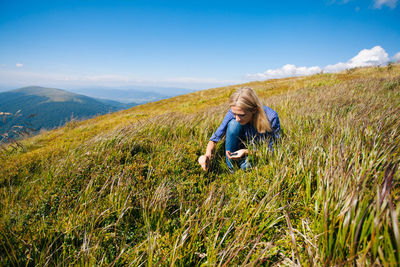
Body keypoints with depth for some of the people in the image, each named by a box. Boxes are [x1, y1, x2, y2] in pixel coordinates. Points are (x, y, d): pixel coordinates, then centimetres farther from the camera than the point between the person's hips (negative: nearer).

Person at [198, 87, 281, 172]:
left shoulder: (271, 118, -31)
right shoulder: (233, 113, -25)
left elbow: (272, 149, -21)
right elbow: (215, 138, -18)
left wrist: (246, 151, -35)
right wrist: (208, 154, -38)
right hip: (244, 146, 3)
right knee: (233, 124, -29)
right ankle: (231, 168, -15)